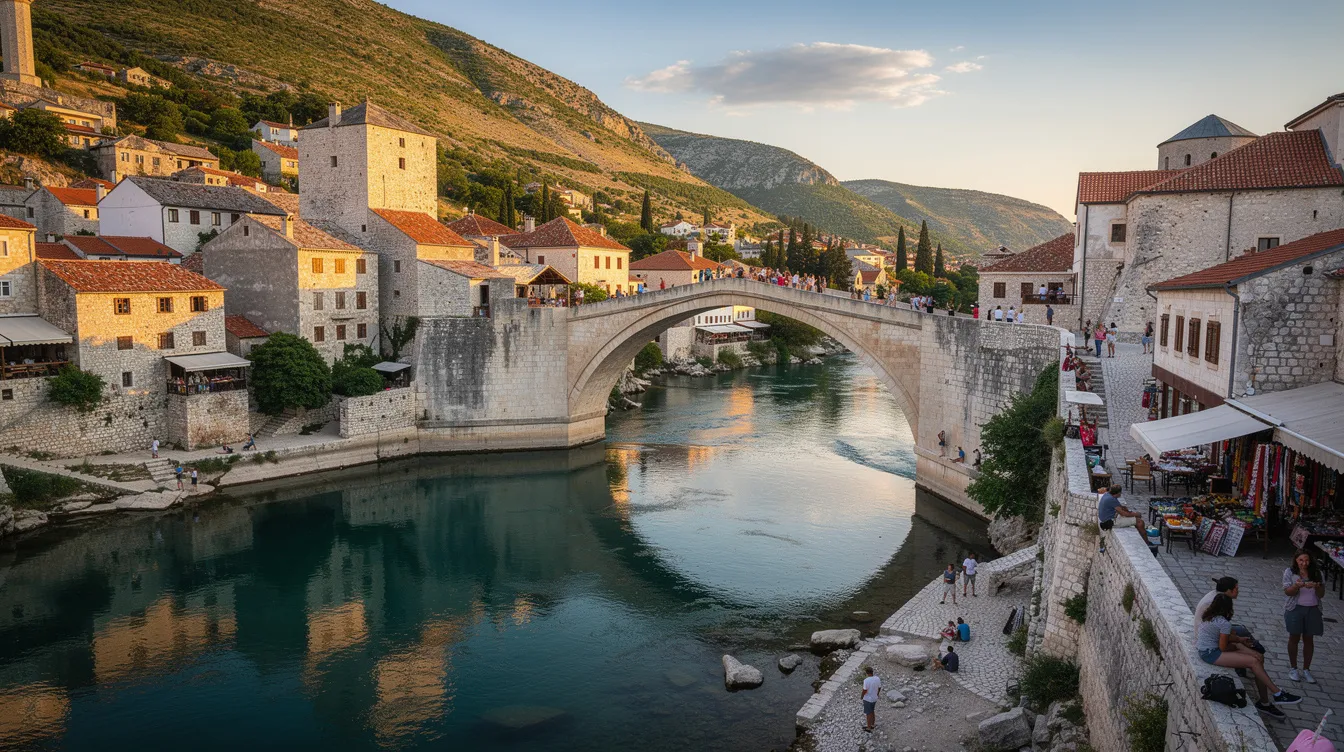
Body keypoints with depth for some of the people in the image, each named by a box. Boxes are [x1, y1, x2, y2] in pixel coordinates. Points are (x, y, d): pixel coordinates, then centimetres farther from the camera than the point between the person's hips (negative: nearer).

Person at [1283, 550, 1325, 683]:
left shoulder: (1316, 573, 0)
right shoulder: (1289, 572, -6)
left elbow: (1321, 594, -1)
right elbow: (1288, 592, -12)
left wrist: (1316, 586, -24)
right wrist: (1297, 585, -32)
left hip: (1313, 610, 2)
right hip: (1295, 609, -2)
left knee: (1309, 639, 8)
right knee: (1294, 638, 6)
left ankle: (1306, 670, 21)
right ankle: (1293, 668, 19)